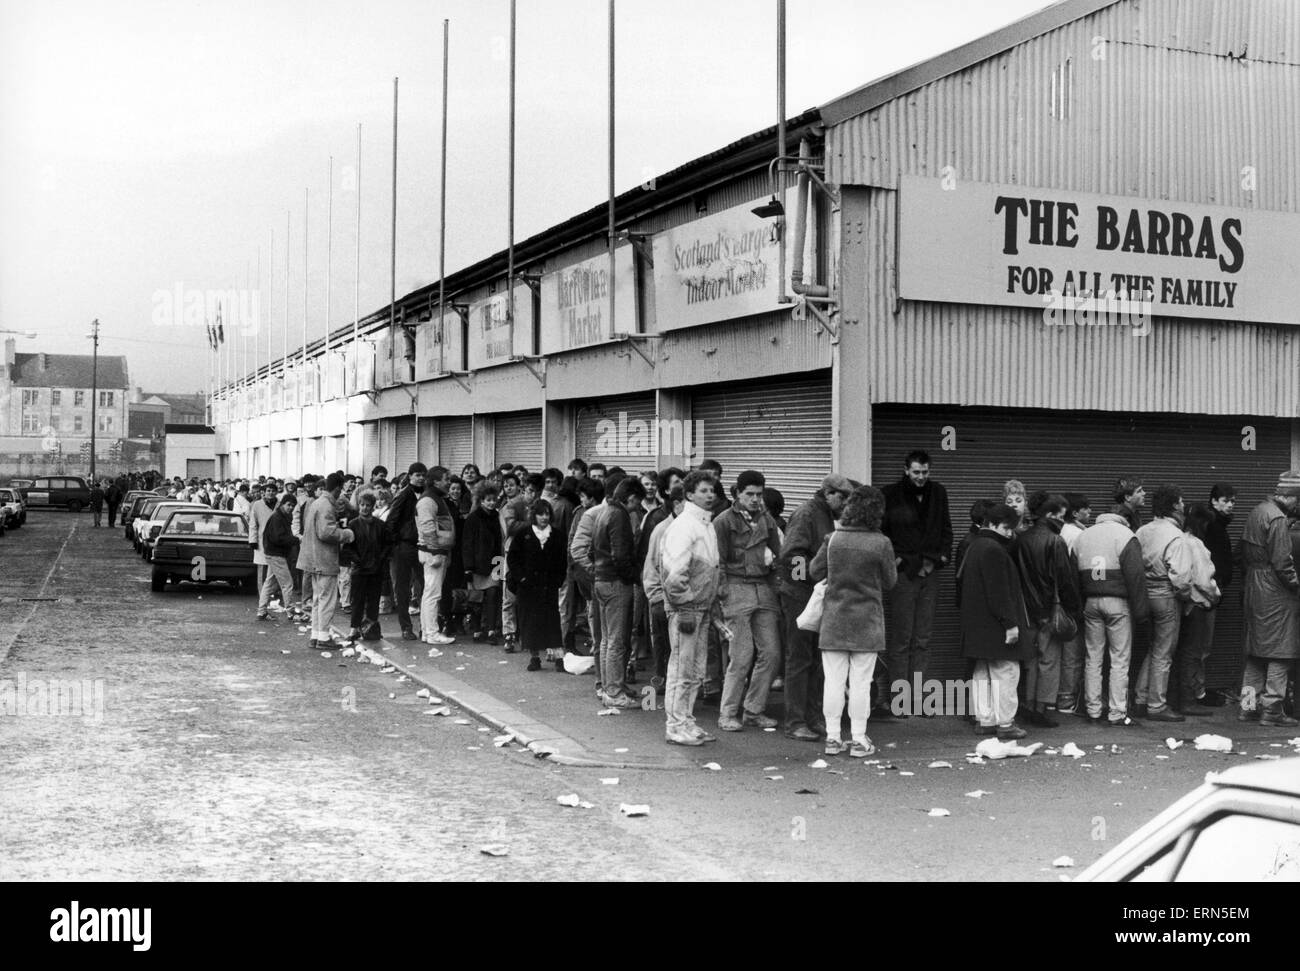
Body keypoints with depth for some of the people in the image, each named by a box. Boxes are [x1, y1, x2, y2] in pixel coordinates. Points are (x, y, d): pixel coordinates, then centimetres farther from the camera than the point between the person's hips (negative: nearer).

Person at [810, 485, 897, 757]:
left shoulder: (833, 539, -5)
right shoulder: (881, 544, -11)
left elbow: (815, 571, 4)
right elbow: (890, 581, 1)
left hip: (834, 620, 2)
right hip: (867, 621, -2)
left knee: (834, 679, 8)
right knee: (860, 682, 5)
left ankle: (833, 737, 12)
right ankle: (858, 740, 9)